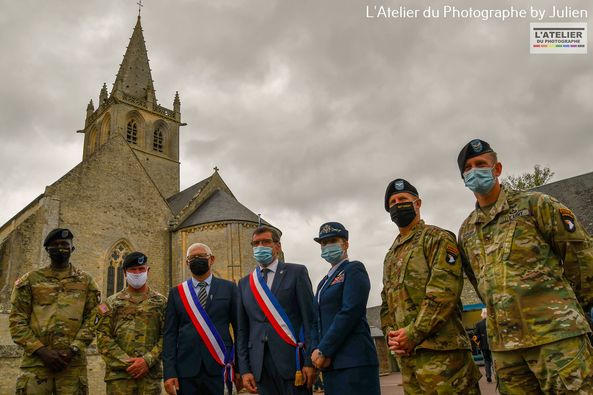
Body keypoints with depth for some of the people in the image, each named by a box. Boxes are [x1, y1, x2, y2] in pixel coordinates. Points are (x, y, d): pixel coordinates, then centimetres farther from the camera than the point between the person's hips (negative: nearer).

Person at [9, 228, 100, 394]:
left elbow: (92, 319, 4)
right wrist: (41, 351, -8)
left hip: (73, 363, 0)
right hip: (35, 361, 0)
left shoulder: (86, 281, 10)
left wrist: (72, 350, -9)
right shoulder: (30, 280, 9)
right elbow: (17, 320, 3)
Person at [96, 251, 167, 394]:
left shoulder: (161, 302, 7)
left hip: (151, 374, 0)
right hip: (118, 374, 0)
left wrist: (147, 361, -12)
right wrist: (126, 362, -9)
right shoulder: (111, 303, 8)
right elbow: (103, 338, 1)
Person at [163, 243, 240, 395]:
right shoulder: (176, 292, 8)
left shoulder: (229, 288, 3)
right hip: (186, 371, 2)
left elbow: (240, 329, 3)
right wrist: (169, 372, -4)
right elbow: (170, 334, 4)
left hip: (220, 369, -1)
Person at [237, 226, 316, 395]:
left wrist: (310, 361, -9)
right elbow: (242, 330, 12)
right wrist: (245, 370, 5)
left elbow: (309, 319, -3)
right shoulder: (244, 283, 13)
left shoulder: (296, 272, 2)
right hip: (260, 365, 3)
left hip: (291, 360, -3)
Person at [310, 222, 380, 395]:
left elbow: (350, 311, -14)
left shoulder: (354, 269, -2)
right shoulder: (324, 282, 22)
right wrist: (316, 351, -2)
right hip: (330, 363, 8)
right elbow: (317, 321, 16)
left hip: (354, 361, -7)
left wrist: (323, 350, -14)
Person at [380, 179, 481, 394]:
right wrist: (390, 334, 2)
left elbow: (445, 290, -13)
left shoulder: (437, 238, 0)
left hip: (440, 349, -7)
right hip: (406, 353, 7)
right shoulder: (391, 256, 23)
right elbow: (386, 303, 22)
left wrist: (413, 334, -16)